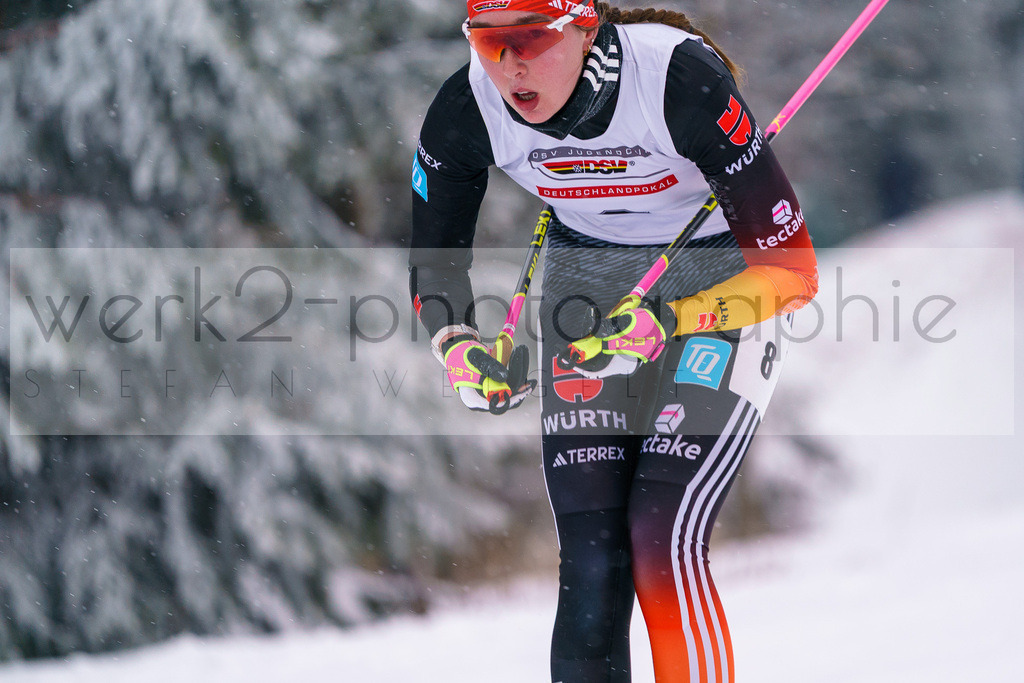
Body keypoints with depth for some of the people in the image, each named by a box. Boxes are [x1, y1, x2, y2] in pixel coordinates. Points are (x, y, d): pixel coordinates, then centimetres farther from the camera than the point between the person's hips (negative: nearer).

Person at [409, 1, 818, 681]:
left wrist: (666, 325, -36)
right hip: (588, 286, 4)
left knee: (661, 542, -20)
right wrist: (458, 347, -18)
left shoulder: (680, 77, -30)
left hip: (724, 284, -4)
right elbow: (434, 262, 1)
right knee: (591, 566, -9)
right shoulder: (465, 112, -18)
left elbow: (792, 270, -25)